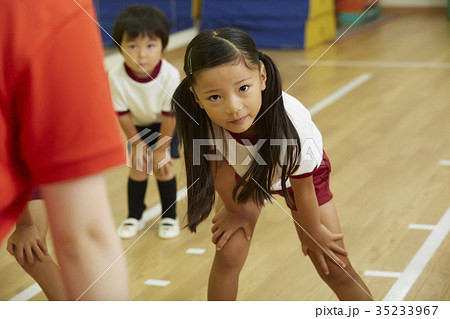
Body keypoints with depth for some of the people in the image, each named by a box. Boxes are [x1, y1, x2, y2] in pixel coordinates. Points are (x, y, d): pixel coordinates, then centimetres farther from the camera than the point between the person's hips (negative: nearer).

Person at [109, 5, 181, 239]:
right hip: (137, 126, 1)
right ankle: (135, 217, 18)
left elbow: (169, 115, -23)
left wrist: (161, 149, -14)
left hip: (164, 125, -1)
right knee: (138, 167, -1)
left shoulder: (170, 75, -36)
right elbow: (122, 114, -17)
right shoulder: (116, 77, -33)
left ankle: (169, 217, 13)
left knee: (163, 167, -5)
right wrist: (137, 144, -9)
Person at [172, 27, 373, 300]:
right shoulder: (202, 122, -39)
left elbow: (303, 189, -24)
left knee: (336, 270, 2)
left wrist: (312, 233, -7)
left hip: (296, 175, -1)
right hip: (243, 171, 2)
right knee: (228, 255, -10)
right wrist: (234, 211, 0)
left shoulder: (292, 124, -44)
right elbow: (220, 170, -15)